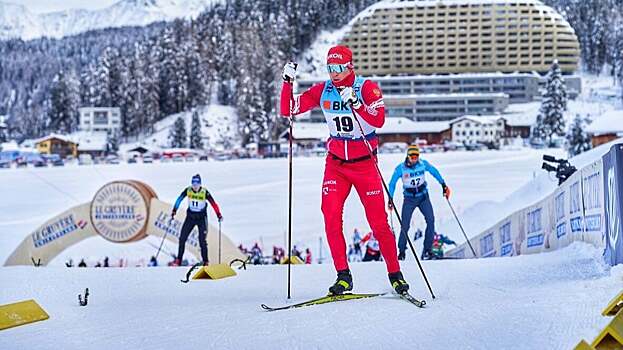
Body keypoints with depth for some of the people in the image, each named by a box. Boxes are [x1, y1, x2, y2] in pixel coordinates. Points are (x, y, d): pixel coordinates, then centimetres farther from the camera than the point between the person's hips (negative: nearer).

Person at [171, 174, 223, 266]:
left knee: (202, 241, -9)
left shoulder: (204, 192, -17)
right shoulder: (188, 190, -10)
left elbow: (213, 203, -17)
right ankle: (178, 260, 8)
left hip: (201, 218, -3)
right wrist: (174, 211, -4)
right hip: (190, 217, 3)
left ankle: (205, 262, 0)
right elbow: (179, 200, -3)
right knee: (182, 238, -1)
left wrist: (219, 215, -24)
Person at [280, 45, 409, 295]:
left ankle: (395, 274, 14)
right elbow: (287, 110, 0)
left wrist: (355, 104, -37)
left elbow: (379, 120, -24)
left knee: (379, 222, -2)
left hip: (364, 163, -2)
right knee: (331, 216, -14)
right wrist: (288, 82, -12)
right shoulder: (322, 91, 0)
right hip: (336, 164, 3)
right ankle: (343, 275, -6)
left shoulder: (367, 87, -10)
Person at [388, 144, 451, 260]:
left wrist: (444, 185, 8)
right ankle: (401, 252, 8)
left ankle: (427, 250, -13)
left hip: (423, 197, 1)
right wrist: (390, 199, -7)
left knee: (430, 220, -18)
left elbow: (435, 172, 8)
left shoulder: (423, 164, -9)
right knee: (405, 226, -9)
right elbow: (392, 183, -2)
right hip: (409, 199, -1)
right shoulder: (400, 168, -12)